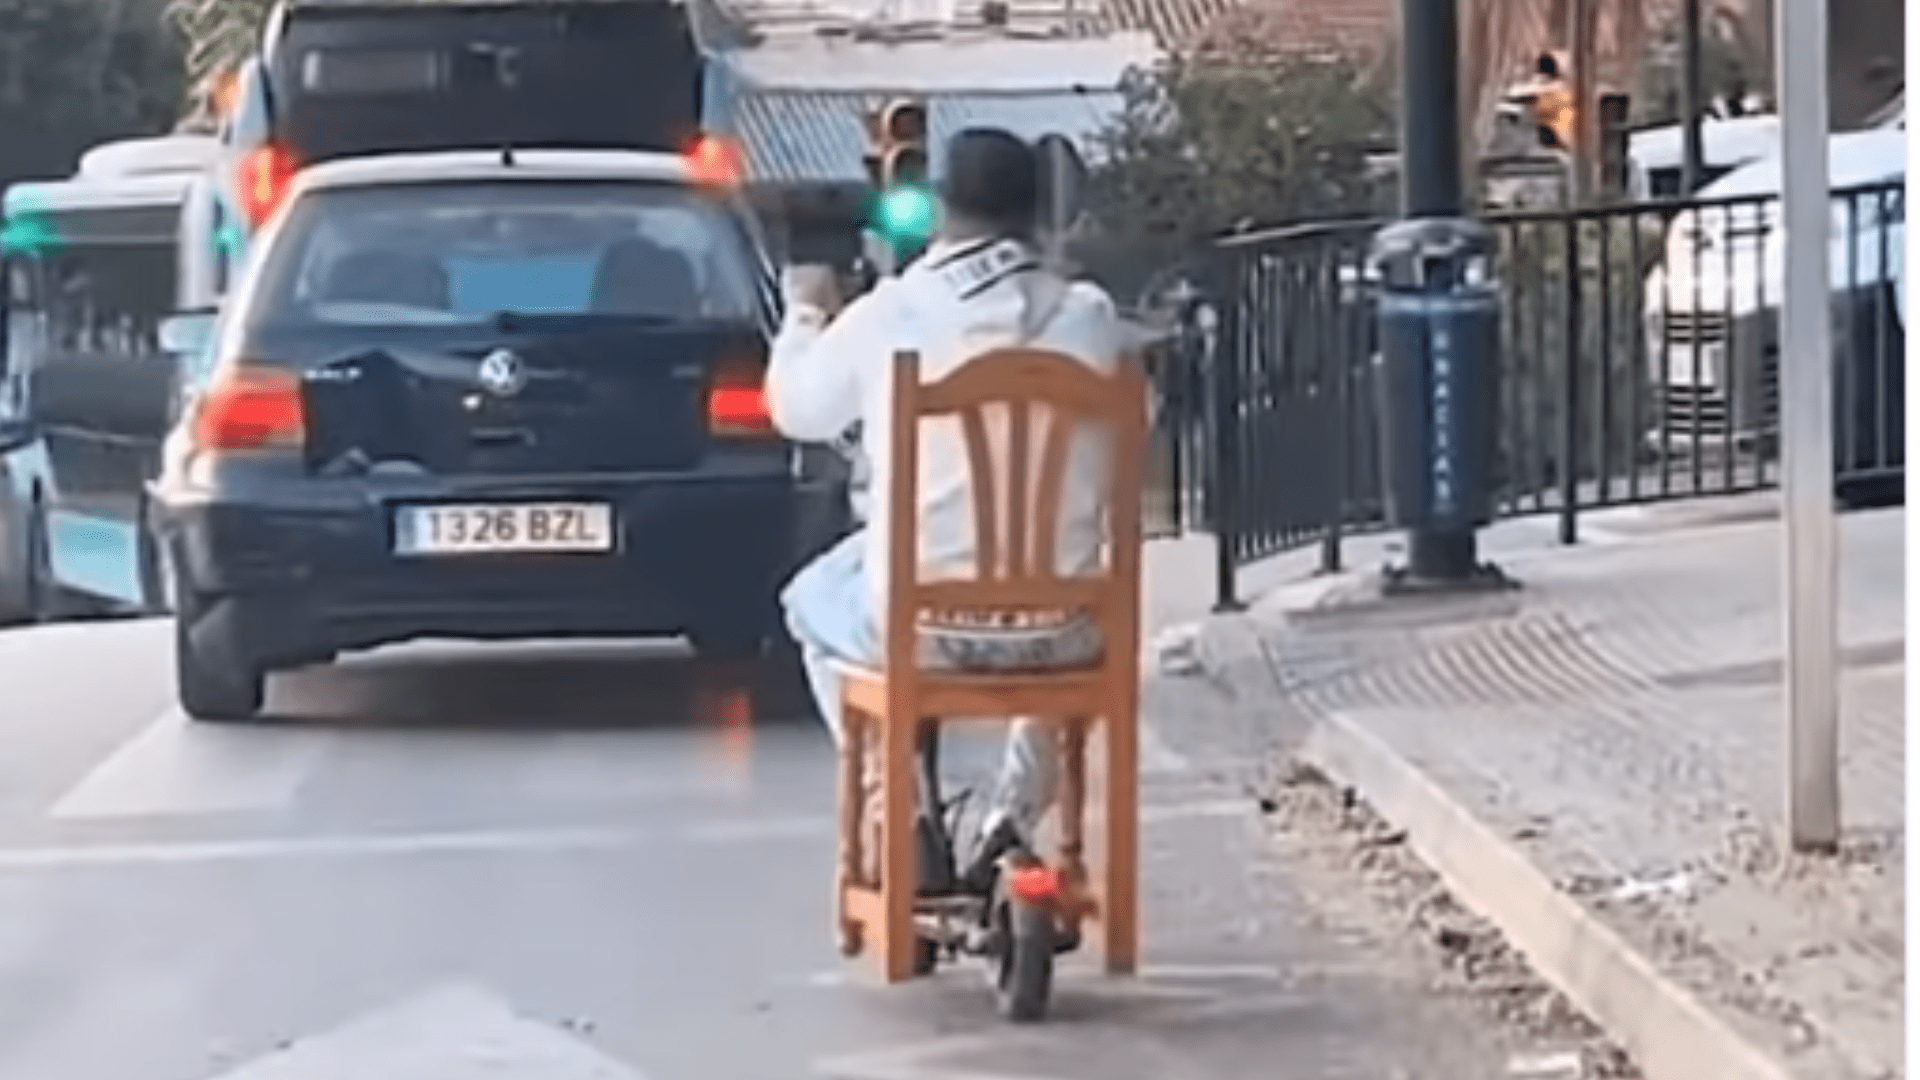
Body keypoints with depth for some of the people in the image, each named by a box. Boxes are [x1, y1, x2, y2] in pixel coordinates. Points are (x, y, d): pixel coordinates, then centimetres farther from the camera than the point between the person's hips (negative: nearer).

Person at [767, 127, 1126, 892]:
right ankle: (1015, 816, 23)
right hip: (1053, 634, 1)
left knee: (815, 600, 32)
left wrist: (804, 314, 30)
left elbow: (796, 410, 9)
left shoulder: (884, 318, -9)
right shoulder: (1088, 318, -6)